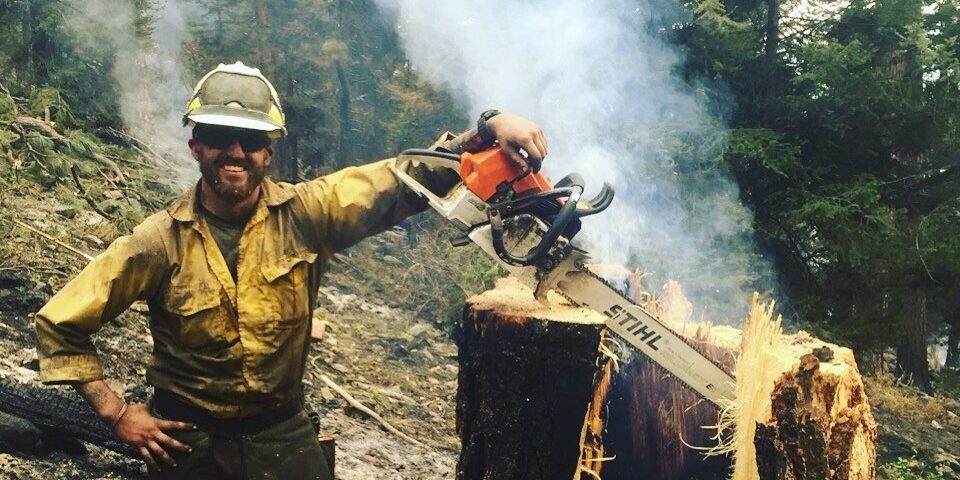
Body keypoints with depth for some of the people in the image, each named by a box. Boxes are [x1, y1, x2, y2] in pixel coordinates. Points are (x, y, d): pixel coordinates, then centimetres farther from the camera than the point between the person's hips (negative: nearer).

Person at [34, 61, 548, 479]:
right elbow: (58, 324, -4)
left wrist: (486, 128, -26)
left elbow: (408, 179, -13)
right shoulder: (160, 241, -14)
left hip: (284, 435, 1)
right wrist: (116, 413, -7)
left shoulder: (306, 214, -11)